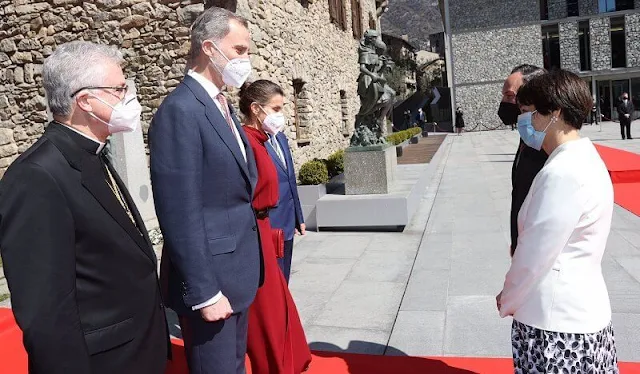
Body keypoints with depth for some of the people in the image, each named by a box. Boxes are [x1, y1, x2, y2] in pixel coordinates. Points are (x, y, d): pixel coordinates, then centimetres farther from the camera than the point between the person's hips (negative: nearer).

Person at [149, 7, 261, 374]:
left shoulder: (223, 104, 11)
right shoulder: (180, 110, -18)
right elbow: (180, 215, -22)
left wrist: (247, 264, 15)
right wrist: (204, 291, -19)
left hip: (237, 271, 9)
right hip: (210, 278, -9)